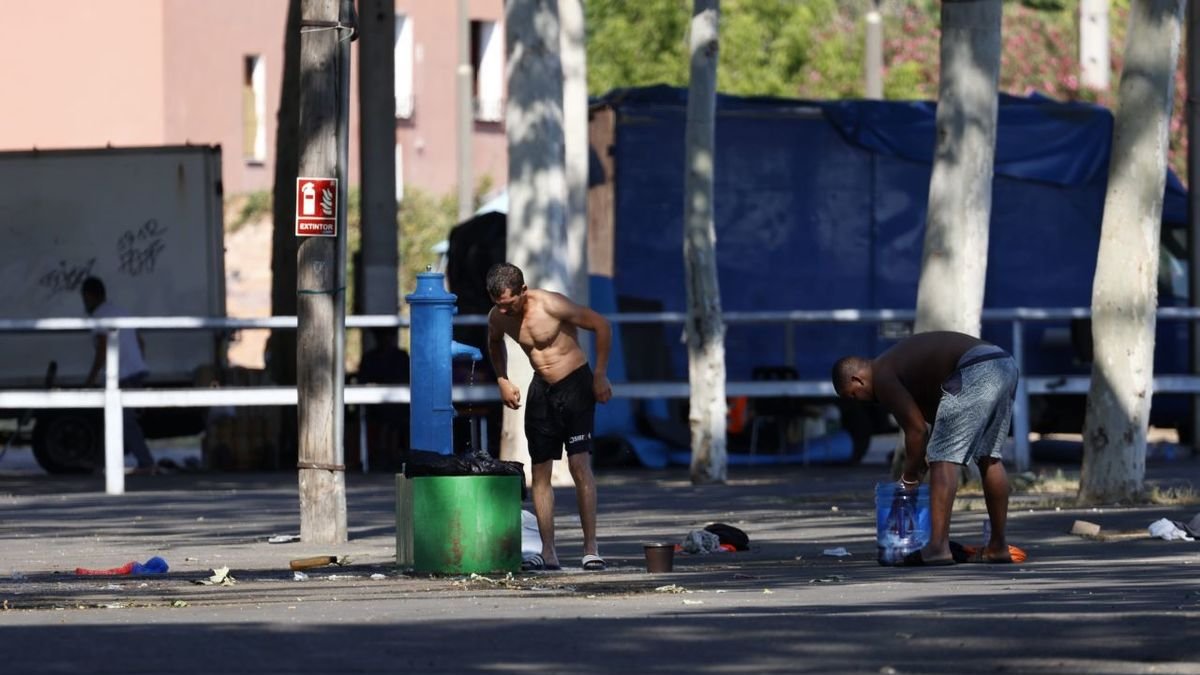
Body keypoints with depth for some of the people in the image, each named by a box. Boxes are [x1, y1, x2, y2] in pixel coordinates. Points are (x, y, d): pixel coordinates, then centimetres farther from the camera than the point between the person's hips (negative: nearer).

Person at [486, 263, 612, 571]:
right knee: (539, 471, 2)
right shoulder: (498, 317, -5)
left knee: (579, 464, -15)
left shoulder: (551, 305, -23)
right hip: (541, 390, 6)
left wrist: (600, 376, -14)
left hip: (575, 384, -6)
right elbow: (495, 343, 21)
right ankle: (548, 553, 5)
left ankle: (591, 549, -16)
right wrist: (502, 380, 8)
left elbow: (601, 326, -15)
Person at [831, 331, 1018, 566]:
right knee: (988, 458, 18)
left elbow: (917, 429, -2)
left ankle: (938, 546, -17)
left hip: (974, 374, -10)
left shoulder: (883, 376, 1)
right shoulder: (900, 361, 29)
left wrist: (909, 476, 10)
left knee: (944, 459, -8)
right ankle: (998, 546, 23)